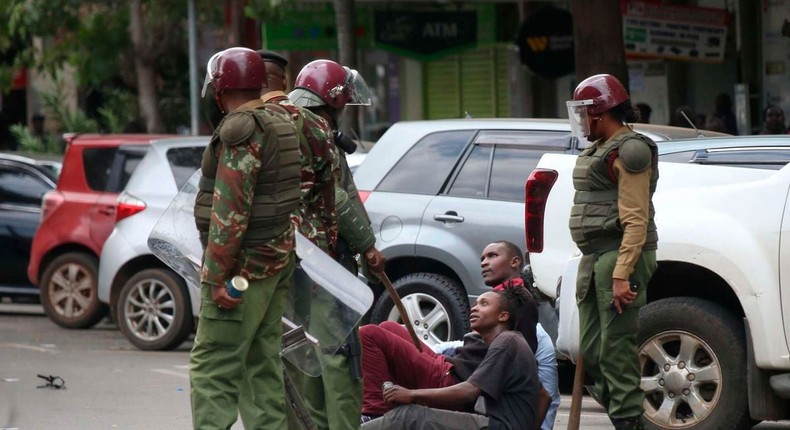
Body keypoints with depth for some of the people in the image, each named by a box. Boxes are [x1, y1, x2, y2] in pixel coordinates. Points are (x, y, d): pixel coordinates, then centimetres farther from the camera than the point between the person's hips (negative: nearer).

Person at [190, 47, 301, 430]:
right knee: (263, 363, 14)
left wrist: (218, 275, -21)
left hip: (245, 264, -10)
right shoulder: (281, 126, 15)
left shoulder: (241, 130, -16)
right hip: (278, 259, 10)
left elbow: (230, 210, -21)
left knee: (212, 367, -10)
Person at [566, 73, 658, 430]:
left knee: (616, 351, -10)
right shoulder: (599, 149, 19)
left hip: (619, 256, -10)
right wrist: (591, 265, 17)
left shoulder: (628, 151, -11)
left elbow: (636, 220, -18)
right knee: (591, 352, 12)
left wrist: (621, 274, -24)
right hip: (594, 256, 10)